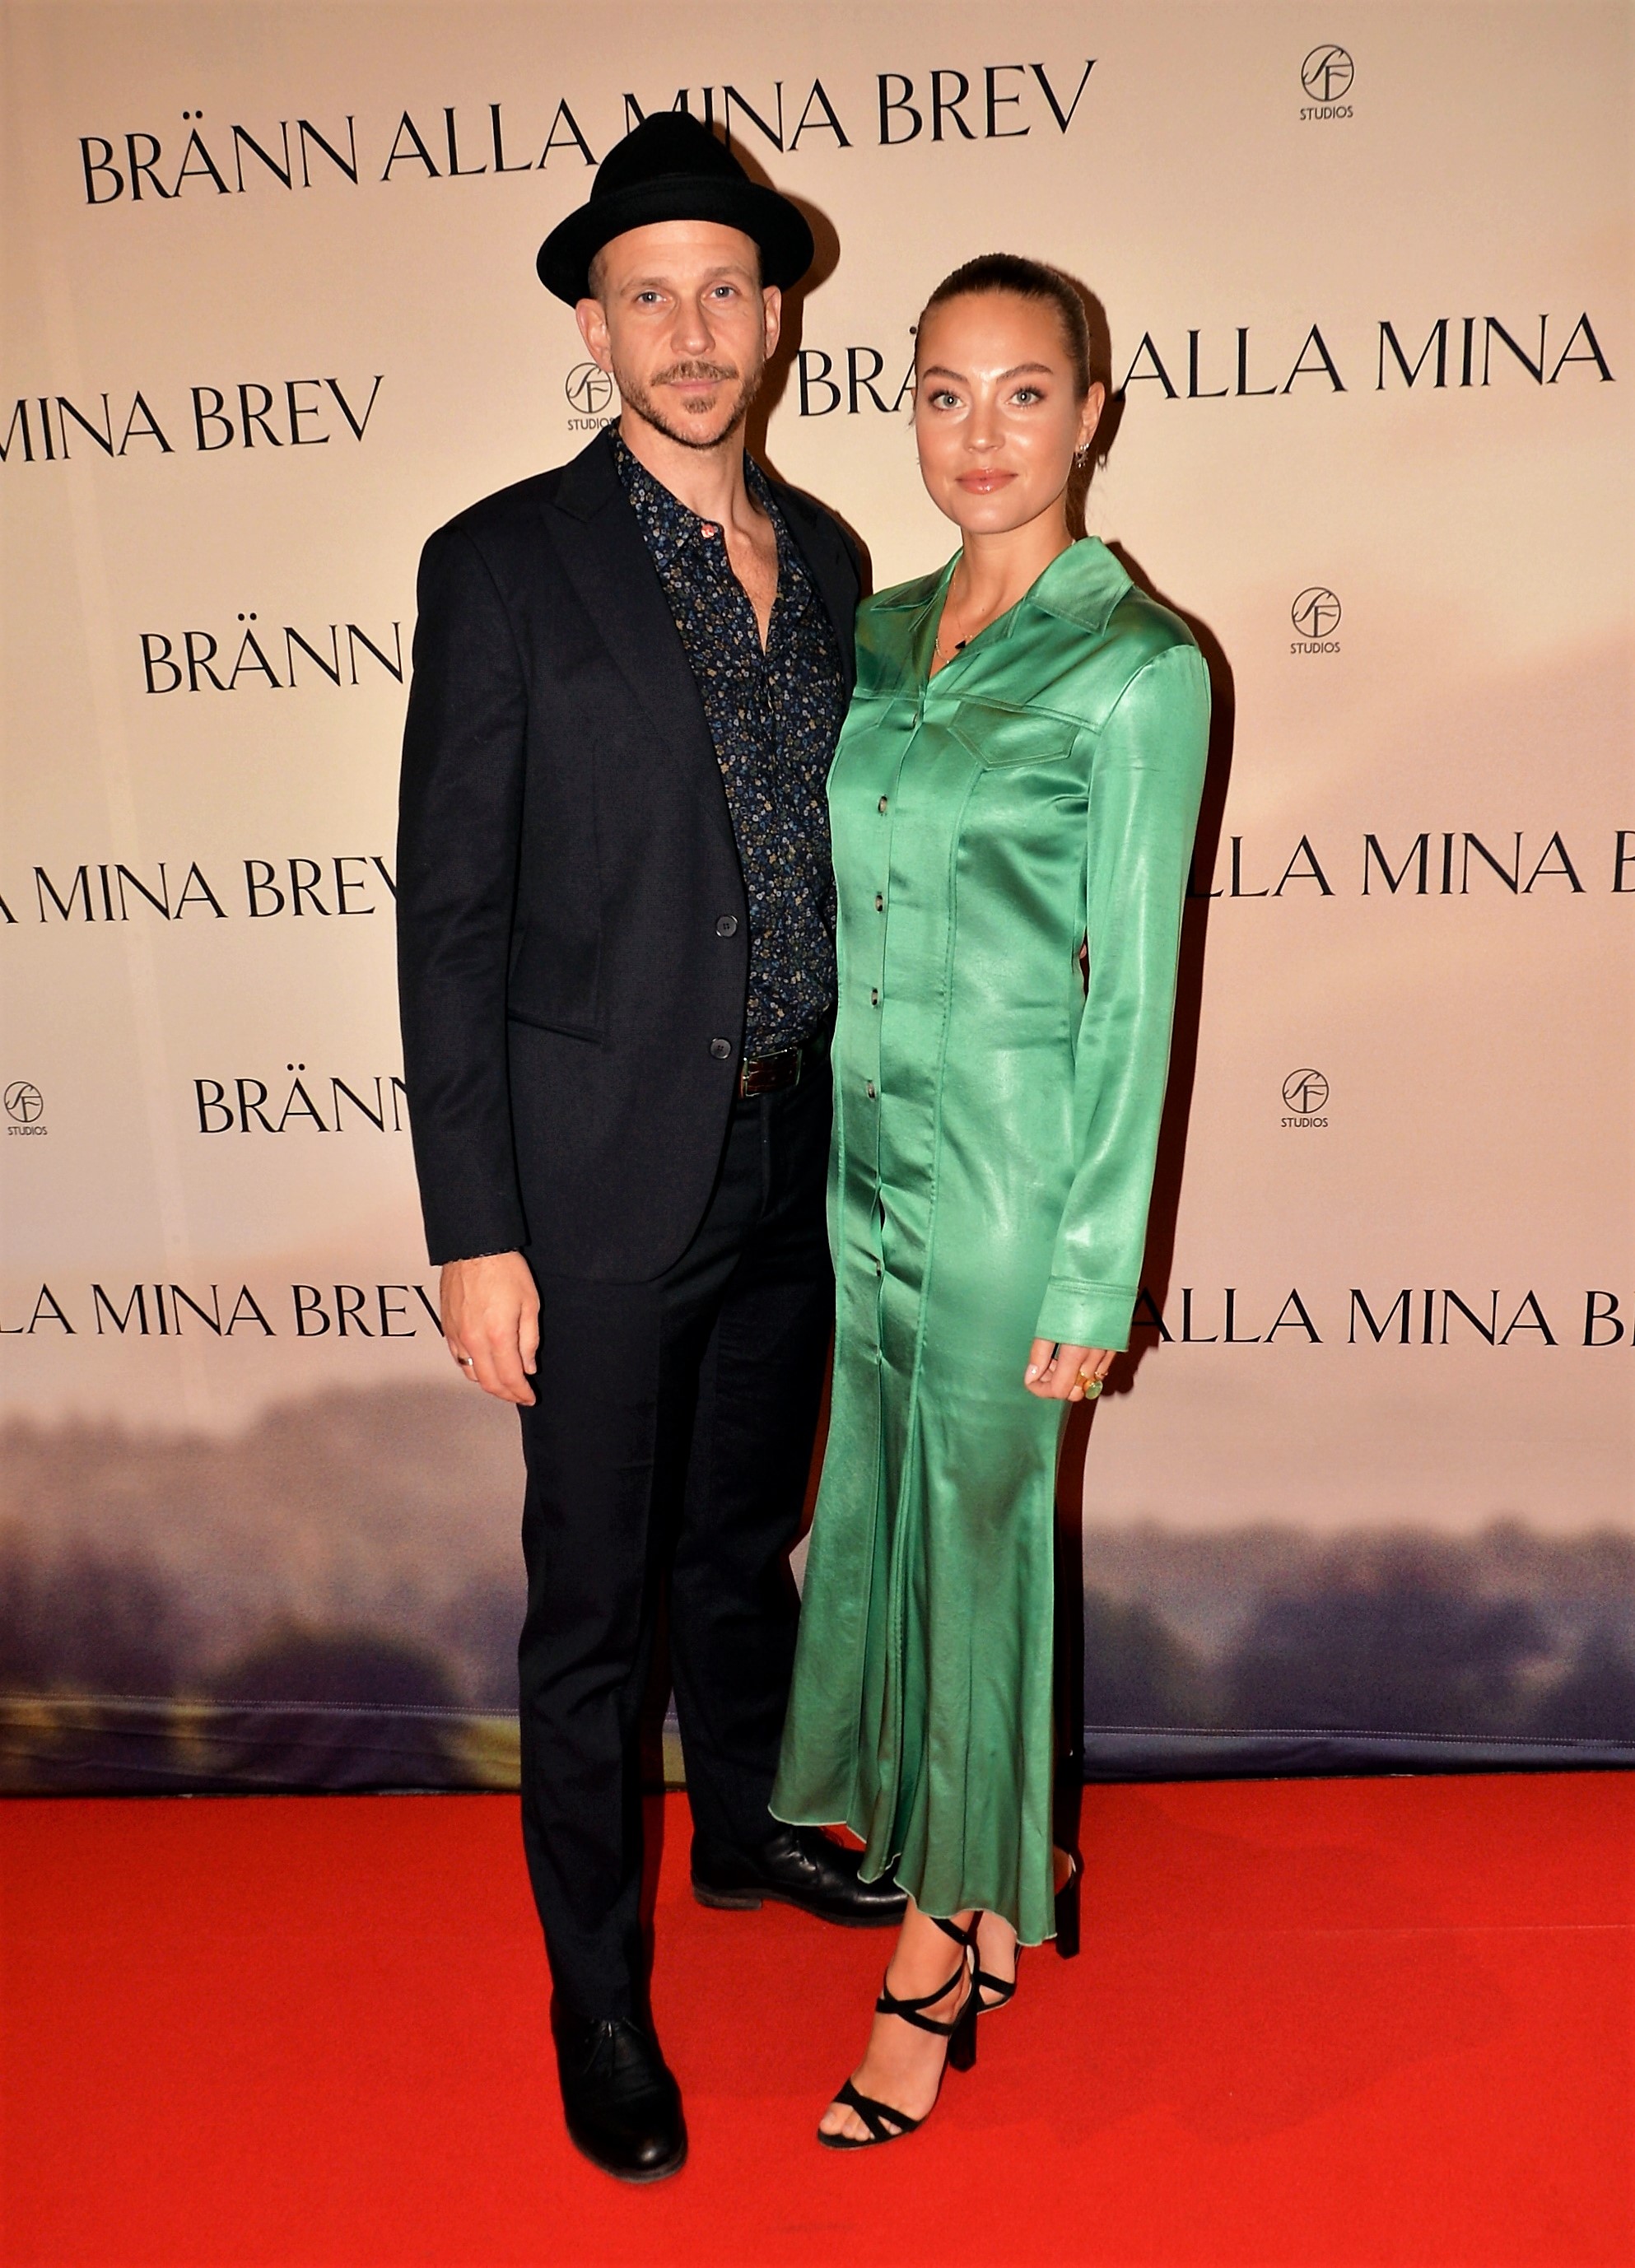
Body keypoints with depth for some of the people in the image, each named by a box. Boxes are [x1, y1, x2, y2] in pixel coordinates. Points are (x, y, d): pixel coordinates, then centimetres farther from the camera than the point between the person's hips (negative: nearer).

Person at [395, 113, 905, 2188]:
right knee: (593, 1608, 7)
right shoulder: (502, 567, -9)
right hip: (606, 1179, -5)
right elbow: (451, 914, -11)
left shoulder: (824, 558, 8)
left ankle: (745, 1831, 47)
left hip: (795, 1161, 5)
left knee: (746, 1543, 23)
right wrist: (472, 1229, -14)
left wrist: (857, 1117, 13)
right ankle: (595, 1990, 28)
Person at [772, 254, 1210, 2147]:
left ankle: (934, 1954, 28)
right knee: (876, 1524, 15)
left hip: (1007, 1170, -6)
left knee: (972, 1531, 6)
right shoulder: (872, 634, 9)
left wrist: (1091, 1279, -13)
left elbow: (1134, 988, -12)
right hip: (852, 1155, 7)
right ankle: (1012, 1872, 39)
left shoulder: (1138, 668, -10)